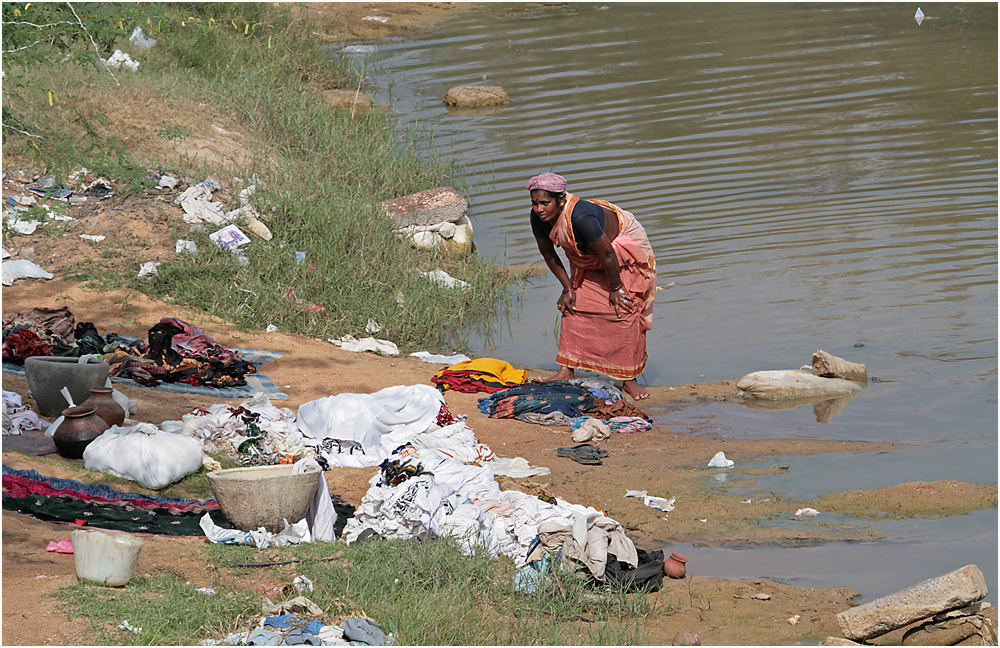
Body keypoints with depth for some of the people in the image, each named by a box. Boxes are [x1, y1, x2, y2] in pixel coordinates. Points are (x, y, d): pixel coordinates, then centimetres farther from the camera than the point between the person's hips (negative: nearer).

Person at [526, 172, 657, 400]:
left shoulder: (580, 217, -42)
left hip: (624, 247, -7)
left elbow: (607, 254, -32)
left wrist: (615, 288, -19)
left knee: (624, 311, -10)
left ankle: (629, 379, -2)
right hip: (586, 258, 7)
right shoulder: (539, 217, -18)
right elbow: (547, 252, 0)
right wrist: (567, 288, 0)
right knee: (573, 307, 0)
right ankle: (566, 370, 7)